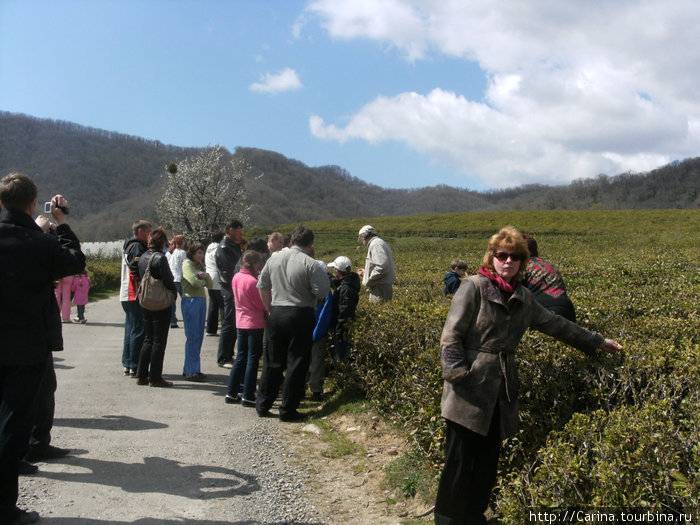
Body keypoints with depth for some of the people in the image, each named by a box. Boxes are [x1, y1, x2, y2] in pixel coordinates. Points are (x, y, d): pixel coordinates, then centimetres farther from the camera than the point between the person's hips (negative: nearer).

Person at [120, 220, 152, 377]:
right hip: (136, 295, -10)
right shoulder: (137, 246, -12)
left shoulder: (128, 245, 19)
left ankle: (127, 365, 20)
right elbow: (137, 270, -22)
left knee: (131, 328, 15)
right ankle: (135, 367, -3)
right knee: (138, 330, -6)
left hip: (127, 295, 10)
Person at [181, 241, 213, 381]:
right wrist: (203, 280, 3)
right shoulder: (187, 264, -4)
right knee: (193, 337, -7)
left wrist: (206, 275, -5)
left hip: (202, 300, 8)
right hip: (190, 300, -8)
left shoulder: (199, 265, 20)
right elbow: (194, 282, -18)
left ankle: (190, 369, 15)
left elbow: (210, 284, 14)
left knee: (199, 336, 8)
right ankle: (191, 371, -3)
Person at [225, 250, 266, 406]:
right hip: (255, 323, -8)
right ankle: (248, 396, 7)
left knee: (241, 358, 16)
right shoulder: (251, 281, -20)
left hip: (241, 322, 8)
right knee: (253, 360, 2)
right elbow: (261, 304, -16)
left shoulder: (236, 277, 4)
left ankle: (231, 393, 20)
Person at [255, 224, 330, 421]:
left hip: (276, 314, 5)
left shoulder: (274, 259, 5)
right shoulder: (310, 264, -13)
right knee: (296, 364, 4)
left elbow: (262, 286, 11)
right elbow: (322, 292, -15)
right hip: (300, 315, -5)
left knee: (272, 361, 16)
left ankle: (263, 405, 23)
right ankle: (288, 410, 8)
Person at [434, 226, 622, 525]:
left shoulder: (522, 297, 12)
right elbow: (451, 337, -10)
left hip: (500, 394, 6)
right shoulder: (474, 287, -8)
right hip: (470, 391, -6)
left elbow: (554, 323, 24)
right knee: (459, 461, -1)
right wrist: (459, 376, -17)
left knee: (488, 460, 13)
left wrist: (596, 341, 28)